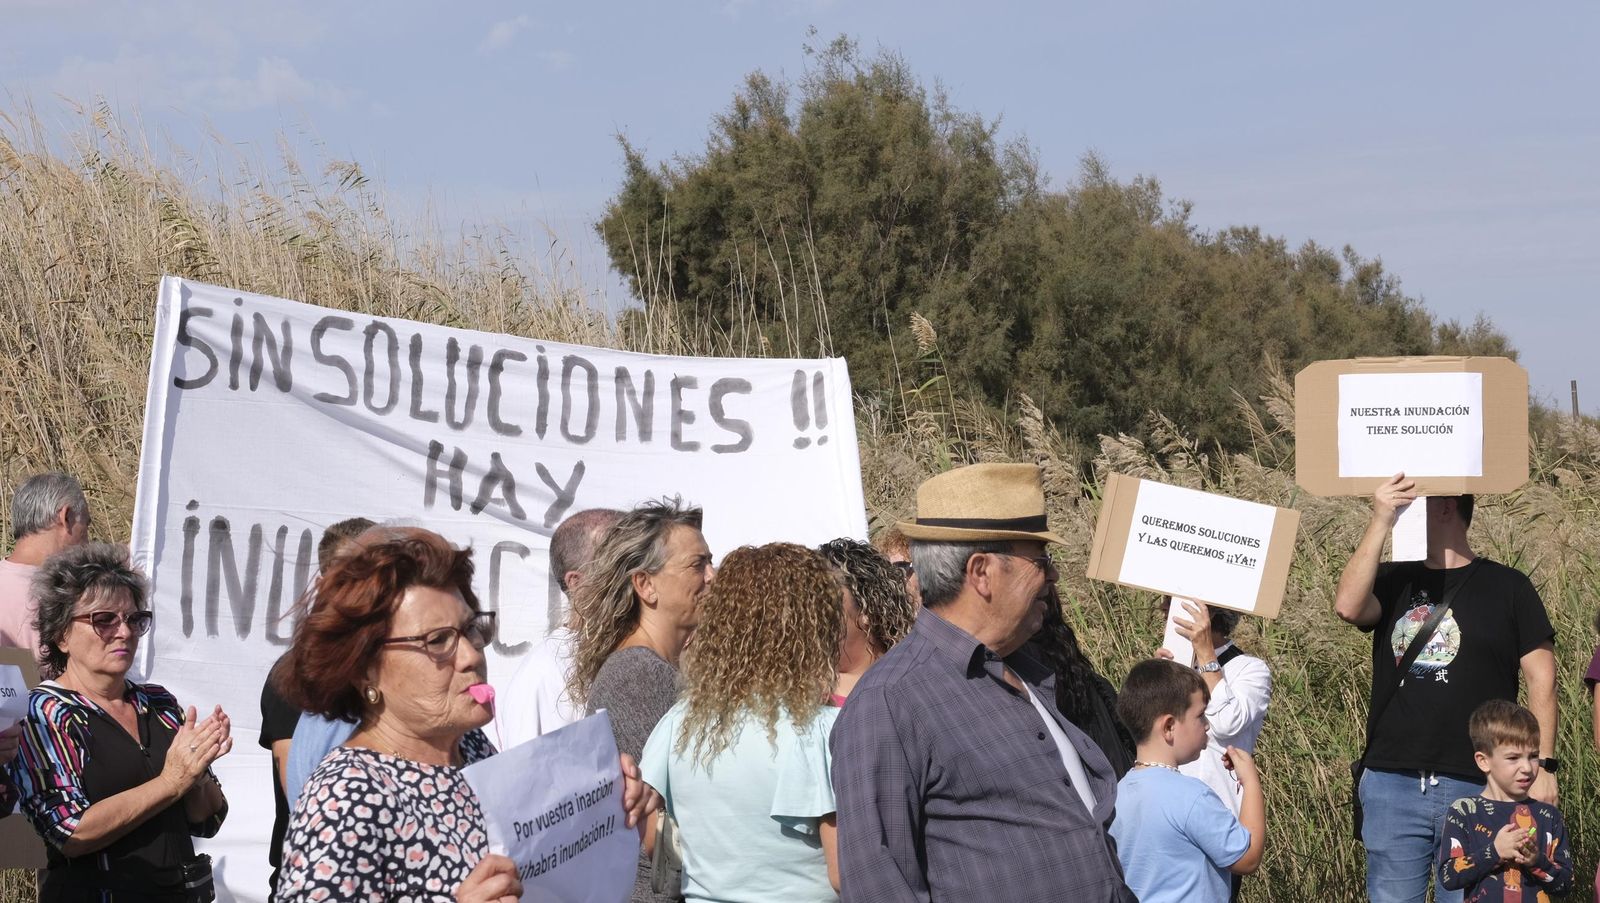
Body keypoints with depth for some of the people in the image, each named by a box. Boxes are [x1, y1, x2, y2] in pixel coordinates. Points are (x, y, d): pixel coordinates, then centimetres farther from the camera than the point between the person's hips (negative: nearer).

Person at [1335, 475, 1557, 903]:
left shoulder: (1507, 587, 3)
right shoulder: (1393, 581, 10)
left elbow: (1541, 677, 2)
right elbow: (1348, 606, -11)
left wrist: (1543, 767, -5)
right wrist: (1381, 522, -14)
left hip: (1476, 787, -2)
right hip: (1391, 784, 3)